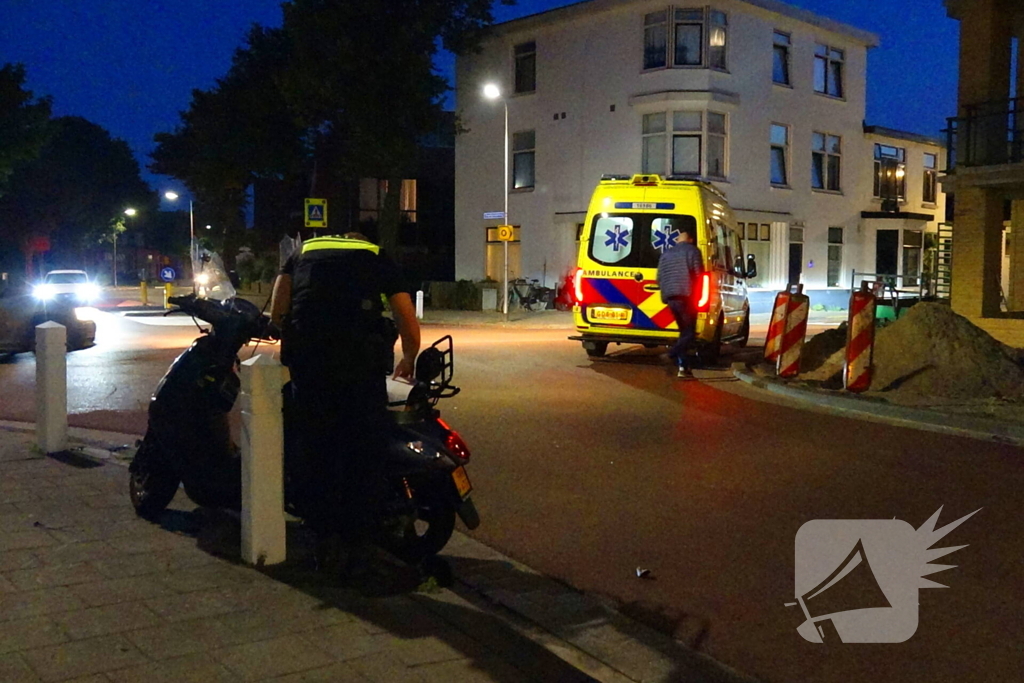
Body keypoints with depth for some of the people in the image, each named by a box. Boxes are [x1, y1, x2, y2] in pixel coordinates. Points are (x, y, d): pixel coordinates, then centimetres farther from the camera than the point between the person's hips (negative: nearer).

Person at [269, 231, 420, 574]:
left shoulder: (304, 252, 27)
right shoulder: (379, 260, 24)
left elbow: (277, 312, 12)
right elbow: (410, 327, 19)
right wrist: (408, 361, 37)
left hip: (307, 357, 2)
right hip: (362, 360, -1)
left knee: (314, 447, 13)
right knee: (363, 452, 7)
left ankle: (323, 535, 19)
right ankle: (357, 545, 12)